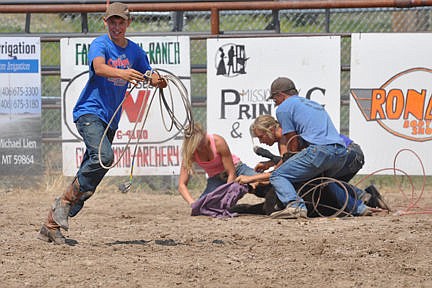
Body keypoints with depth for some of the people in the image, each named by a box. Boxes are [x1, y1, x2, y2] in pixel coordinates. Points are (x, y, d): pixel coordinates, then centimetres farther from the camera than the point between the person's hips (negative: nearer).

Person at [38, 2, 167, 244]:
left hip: (110, 119, 7)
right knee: (103, 156, -30)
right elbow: (99, 67, -28)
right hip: (89, 112, -7)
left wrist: (158, 80, -11)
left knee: (91, 172, 3)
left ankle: (51, 225, 10)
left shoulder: (135, 51, 12)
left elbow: (149, 75, 15)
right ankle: (66, 200, -14)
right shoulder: (100, 44, -9)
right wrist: (122, 73, -49)